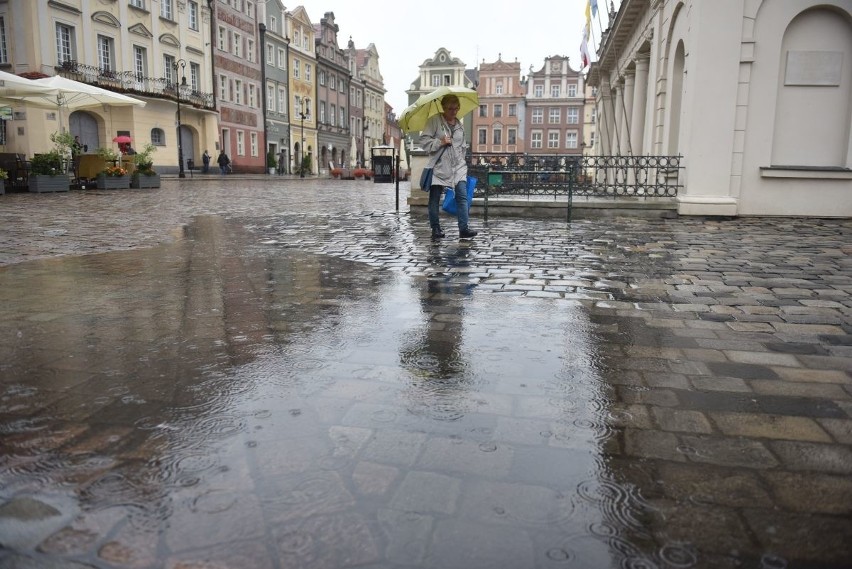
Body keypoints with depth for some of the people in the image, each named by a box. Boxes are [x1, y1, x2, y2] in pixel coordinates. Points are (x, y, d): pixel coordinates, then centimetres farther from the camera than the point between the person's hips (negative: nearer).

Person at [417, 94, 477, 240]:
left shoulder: (459, 124, 14)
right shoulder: (434, 121, -4)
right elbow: (423, 140, -10)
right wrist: (440, 142, -19)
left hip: (458, 167, 4)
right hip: (439, 166, -4)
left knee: (462, 197, -6)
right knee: (434, 199, 2)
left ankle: (463, 228, -7)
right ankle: (435, 229, 13)